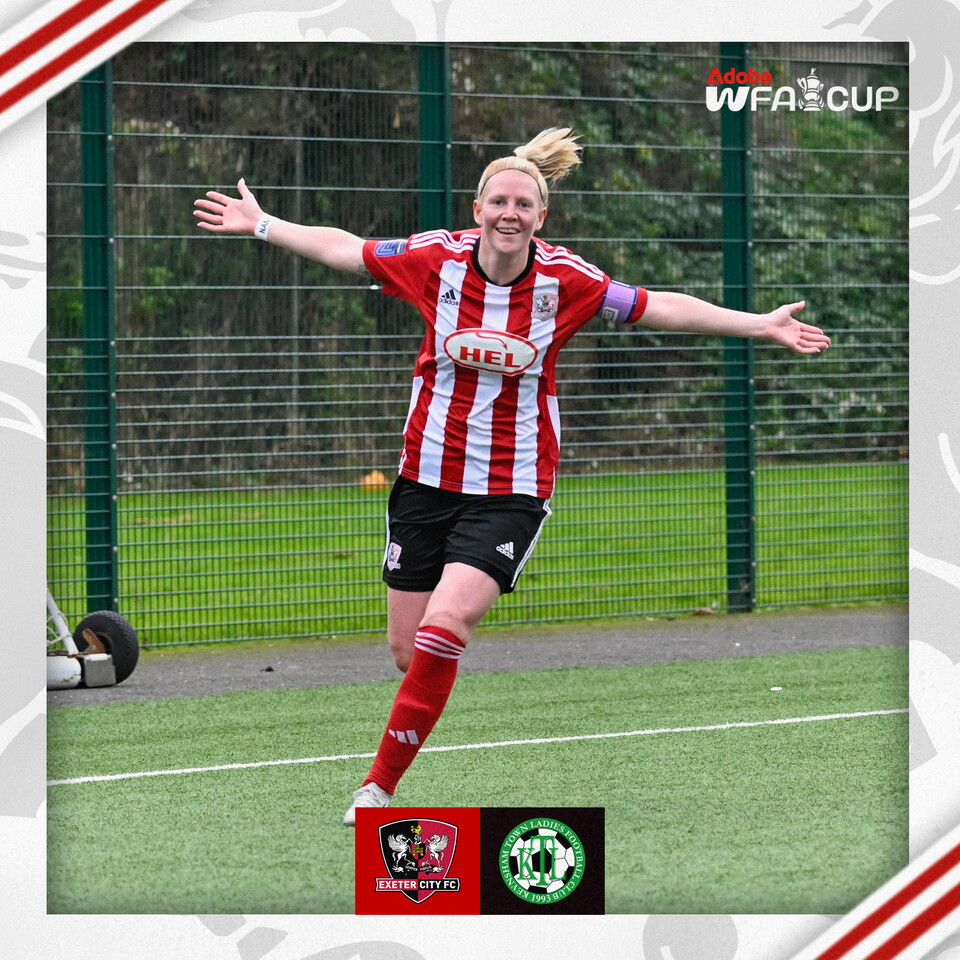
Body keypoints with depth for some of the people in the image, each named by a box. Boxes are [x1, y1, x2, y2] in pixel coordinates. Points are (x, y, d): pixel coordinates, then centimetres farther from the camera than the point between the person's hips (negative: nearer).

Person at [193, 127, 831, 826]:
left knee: (443, 627, -21)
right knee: (407, 649, 4)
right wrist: (261, 224, 13)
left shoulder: (565, 280, -9)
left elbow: (662, 308, 0)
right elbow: (345, 250, 8)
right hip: (428, 476, 3)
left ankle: (382, 783, -11)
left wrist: (759, 325, -4)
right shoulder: (437, 258, -5)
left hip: (512, 491, -2)